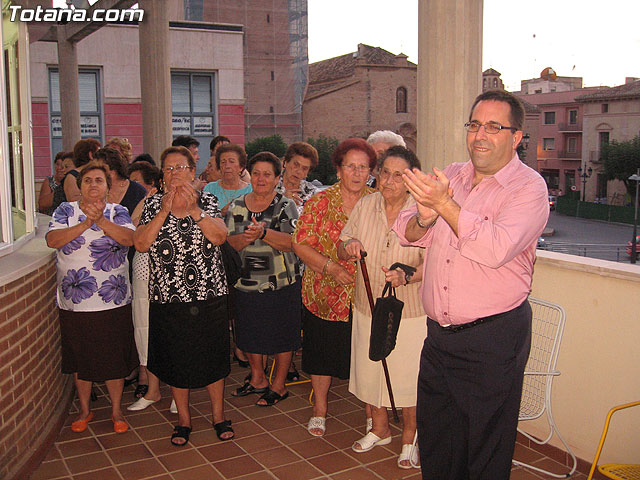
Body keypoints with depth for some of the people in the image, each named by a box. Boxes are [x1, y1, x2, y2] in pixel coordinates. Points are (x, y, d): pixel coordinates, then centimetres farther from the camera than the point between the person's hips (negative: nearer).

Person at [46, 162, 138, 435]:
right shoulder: (66, 211, 4)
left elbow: (129, 238, -15)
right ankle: (84, 410, 31)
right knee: (80, 358, 13)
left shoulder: (117, 212, 4)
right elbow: (52, 240, -13)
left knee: (115, 359, 6)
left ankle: (116, 410, 24)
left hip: (113, 302, -1)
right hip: (74, 302, 1)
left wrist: (100, 220, -26)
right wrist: (86, 223, -22)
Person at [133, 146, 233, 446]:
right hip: (167, 298, 1)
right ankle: (183, 419, 28)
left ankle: (218, 415, 27)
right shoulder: (153, 205, 4)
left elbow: (220, 237, -14)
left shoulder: (207, 201, 2)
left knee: (212, 355, 8)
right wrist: (165, 210, -16)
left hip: (209, 296, -1)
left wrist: (193, 208, -22)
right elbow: (141, 244, -10)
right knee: (175, 358, 10)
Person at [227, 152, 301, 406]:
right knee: (251, 334, 16)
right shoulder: (237, 206, 6)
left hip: (282, 285, -4)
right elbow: (229, 242, 0)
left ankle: (279, 385, 23)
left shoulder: (286, 206, -5)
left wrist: (264, 233, -32)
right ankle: (257, 379, 36)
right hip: (246, 283, 4)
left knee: (282, 337, 6)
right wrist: (246, 237, -22)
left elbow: (292, 242, -17)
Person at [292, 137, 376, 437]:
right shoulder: (319, 202, -4)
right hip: (324, 294, -1)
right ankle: (319, 409, 32)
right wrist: (331, 268, -18)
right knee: (322, 352, 12)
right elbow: (301, 245, -7)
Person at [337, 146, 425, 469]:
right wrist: (348, 247, -18)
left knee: (407, 376, 7)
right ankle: (379, 429, 42)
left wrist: (406, 277, -35)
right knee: (370, 370, 18)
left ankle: (409, 438, 32)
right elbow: (341, 252, 6)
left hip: (409, 312, -4)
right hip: (368, 308, 4)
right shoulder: (365, 206, -1)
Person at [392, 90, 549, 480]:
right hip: (439, 333, 6)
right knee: (435, 440, 18)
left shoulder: (529, 187, -9)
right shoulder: (450, 176, 9)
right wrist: (424, 219, -15)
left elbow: (496, 249, -25)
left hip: (494, 337, -5)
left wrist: (444, 204, -26)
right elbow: (406, 232, 7)